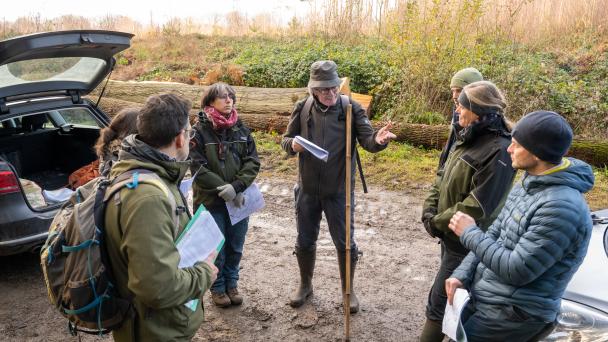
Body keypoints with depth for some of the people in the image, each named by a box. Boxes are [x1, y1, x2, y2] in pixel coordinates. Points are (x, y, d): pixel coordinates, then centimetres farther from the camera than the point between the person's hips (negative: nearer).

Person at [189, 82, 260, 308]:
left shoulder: (241, 129, 3)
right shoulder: (200, 131, -9)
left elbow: (253, 161, -2)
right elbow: (198, 167, -15)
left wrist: (237, 187, -16)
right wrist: (225, 190, -19)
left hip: (239, 199, 4)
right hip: (210, 200, -4)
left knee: (235, 246, 15)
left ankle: (231, 284, 34)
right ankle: (217, 287, 27)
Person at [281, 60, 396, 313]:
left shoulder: (351, 109, -10)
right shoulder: (302, 109, -3)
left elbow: (367, 140, -16)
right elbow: (285, 140, 4)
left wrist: (378, 139, -39)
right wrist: (292, 145, -20)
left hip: (339, 191, -2)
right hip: (308, 190, 2)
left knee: (345, 243, 9)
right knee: (305, 241, 16)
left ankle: (348, 289, 32)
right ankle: (305, 285, 41)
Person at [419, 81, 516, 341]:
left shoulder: (498, 150, -24)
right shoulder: (468, 139, 5)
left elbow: (478, 206, -25)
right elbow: (442, 177, 10)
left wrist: (439, 222, -15)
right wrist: (430, 210, -5)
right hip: (451, 234, 9)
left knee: (439, 301, 1)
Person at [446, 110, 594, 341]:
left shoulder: (561, 207, -27)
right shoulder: (527, 184, 5)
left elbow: (517, 271, -25)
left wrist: (470, 233, -15)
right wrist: (462, 274, -2)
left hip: (514, 312, -8)